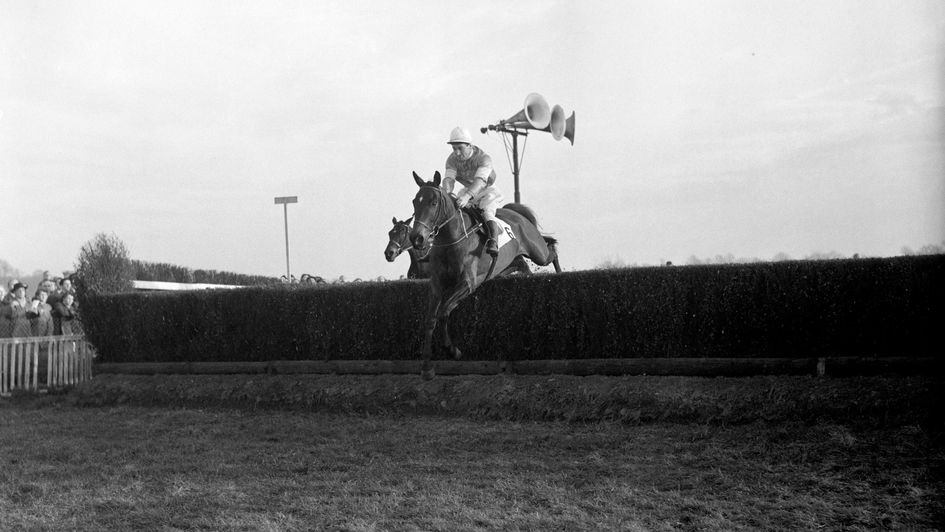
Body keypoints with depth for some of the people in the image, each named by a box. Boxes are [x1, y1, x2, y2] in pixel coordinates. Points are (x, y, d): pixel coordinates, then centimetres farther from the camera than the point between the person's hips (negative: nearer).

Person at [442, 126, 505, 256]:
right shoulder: (452, 160, -10)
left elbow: (480, 180, -42)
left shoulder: (484, 158, -27)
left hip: (488, 191, -6)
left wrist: (467, 196, -60)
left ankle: (493, 243, -45)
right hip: (467, 191, 6)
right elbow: (449, 178, -23)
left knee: (487, 213, -32)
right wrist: (446, 193, -47)